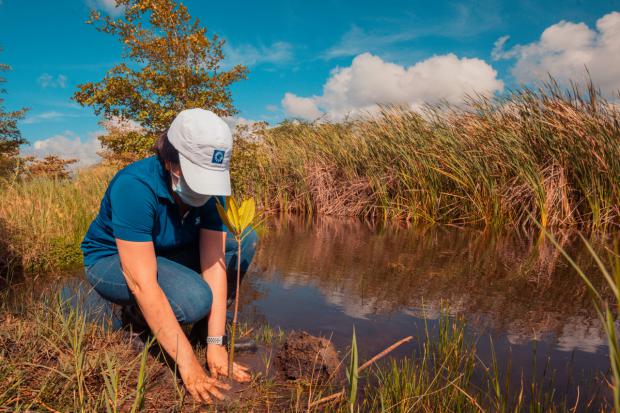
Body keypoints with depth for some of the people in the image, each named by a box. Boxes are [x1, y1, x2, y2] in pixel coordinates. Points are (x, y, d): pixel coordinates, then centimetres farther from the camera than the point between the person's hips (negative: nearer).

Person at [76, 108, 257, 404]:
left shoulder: (211, 186, -18)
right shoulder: (135, 187, -34)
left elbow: (214, 262, -20)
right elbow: (142, 283, -37)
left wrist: (215, 344, -25)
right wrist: (188, 363, -37)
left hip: (166, 255, 6)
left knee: (243, 241, -12)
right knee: (195, 298, -33)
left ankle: (207, 328, 3)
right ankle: (131, 313, -1)